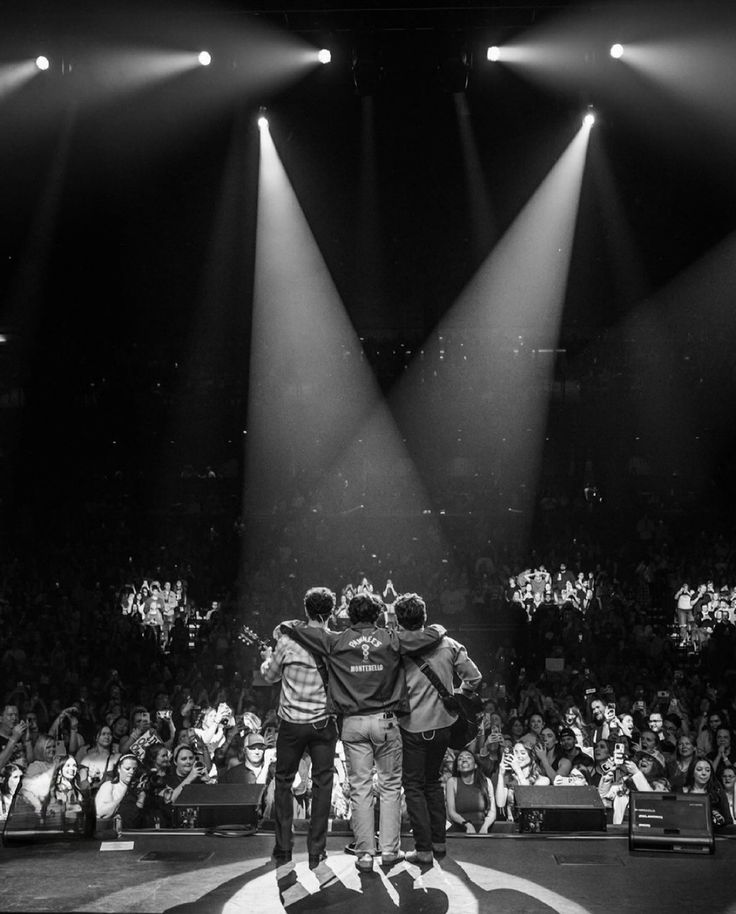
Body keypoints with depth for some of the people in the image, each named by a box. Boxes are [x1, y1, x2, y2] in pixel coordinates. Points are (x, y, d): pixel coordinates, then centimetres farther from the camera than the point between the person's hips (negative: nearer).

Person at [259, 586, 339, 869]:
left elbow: (270, 676, 7)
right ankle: (316, 851, 11)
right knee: (322, 784, 9)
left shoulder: (288, 641, -9)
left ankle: (283, 848, 18)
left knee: (284, 782, 14)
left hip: (291, 722, 0)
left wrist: (267, 659, 28)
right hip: (324, 722, 0)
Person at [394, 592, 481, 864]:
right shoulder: (448, 645, -4)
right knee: (433, 780, 21)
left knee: (413, 785, 8)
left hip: (413, 726, -4)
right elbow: (474, 678, -3)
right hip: (443, 722, 4)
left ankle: (424, 848, 4)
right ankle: (439, 840, 26)